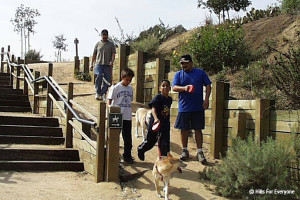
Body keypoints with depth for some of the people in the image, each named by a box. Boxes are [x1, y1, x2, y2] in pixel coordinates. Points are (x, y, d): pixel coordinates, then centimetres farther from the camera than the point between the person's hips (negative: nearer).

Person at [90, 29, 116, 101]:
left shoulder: (111, 44, 11)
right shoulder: (98, 44, 14)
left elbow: (113, 54, 4)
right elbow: (94, 54, 16)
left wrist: (112, 61, -15)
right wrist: (92, 64, 11)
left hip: (108, 65, 0)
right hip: (99, 64, 0)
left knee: (107, 80, -3)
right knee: (99, 76, -19)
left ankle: (103, 94, 7)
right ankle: (98, 93, -6)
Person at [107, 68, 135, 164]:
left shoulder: (130, 88, 11)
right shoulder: (115, 88, -5)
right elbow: (109, 101, -5)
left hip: (127, 117, 5)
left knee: (128, 138, 7)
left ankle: (127, 155, 18)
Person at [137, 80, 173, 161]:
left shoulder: (169, 99, 8)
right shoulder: (158, 97, -13)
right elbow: (153, 109, -24)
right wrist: (156, 118, -40)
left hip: (165, 125, 5)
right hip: (155, 124, -5)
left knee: (165, 143, 0)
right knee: (150, 141, 12)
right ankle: (141, 149, 40)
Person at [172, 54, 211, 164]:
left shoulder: (200, 72, 6)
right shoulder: (179, 74, 8)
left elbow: (208, 85, 5)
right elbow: (174, 87, -4)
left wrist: (206, 99, -7)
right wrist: (184, 88, -23)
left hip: (198, 107, -1)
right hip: (184, 108, 1)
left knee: (198, 129, 0)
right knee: (184, 129, 6)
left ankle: (200, 152, 7)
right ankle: (185, 151, 19)